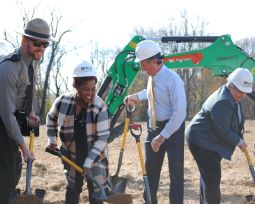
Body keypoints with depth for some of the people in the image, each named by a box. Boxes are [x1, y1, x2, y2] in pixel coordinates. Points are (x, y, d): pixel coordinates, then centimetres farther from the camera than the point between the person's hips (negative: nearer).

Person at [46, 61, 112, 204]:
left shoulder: (100, 107, -24)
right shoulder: (62, 102, -16)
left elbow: (102, 138, -22)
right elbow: (51, 119, 8)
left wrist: (88, 162, -27)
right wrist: (52, 140, 5)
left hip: (95, 156, -2)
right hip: (72, 155, 2)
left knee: (96, 192, -2)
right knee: (72, 189, 16)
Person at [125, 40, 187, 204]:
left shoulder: (172, 79, -23)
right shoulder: (152, 77, 0)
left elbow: (180, 112, -26)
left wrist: (163, 136, -25)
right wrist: (138, 96, 10)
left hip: (173, 127, -8)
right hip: (154, 127, 8)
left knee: (176, 171, 0)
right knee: (150, 169, 14)